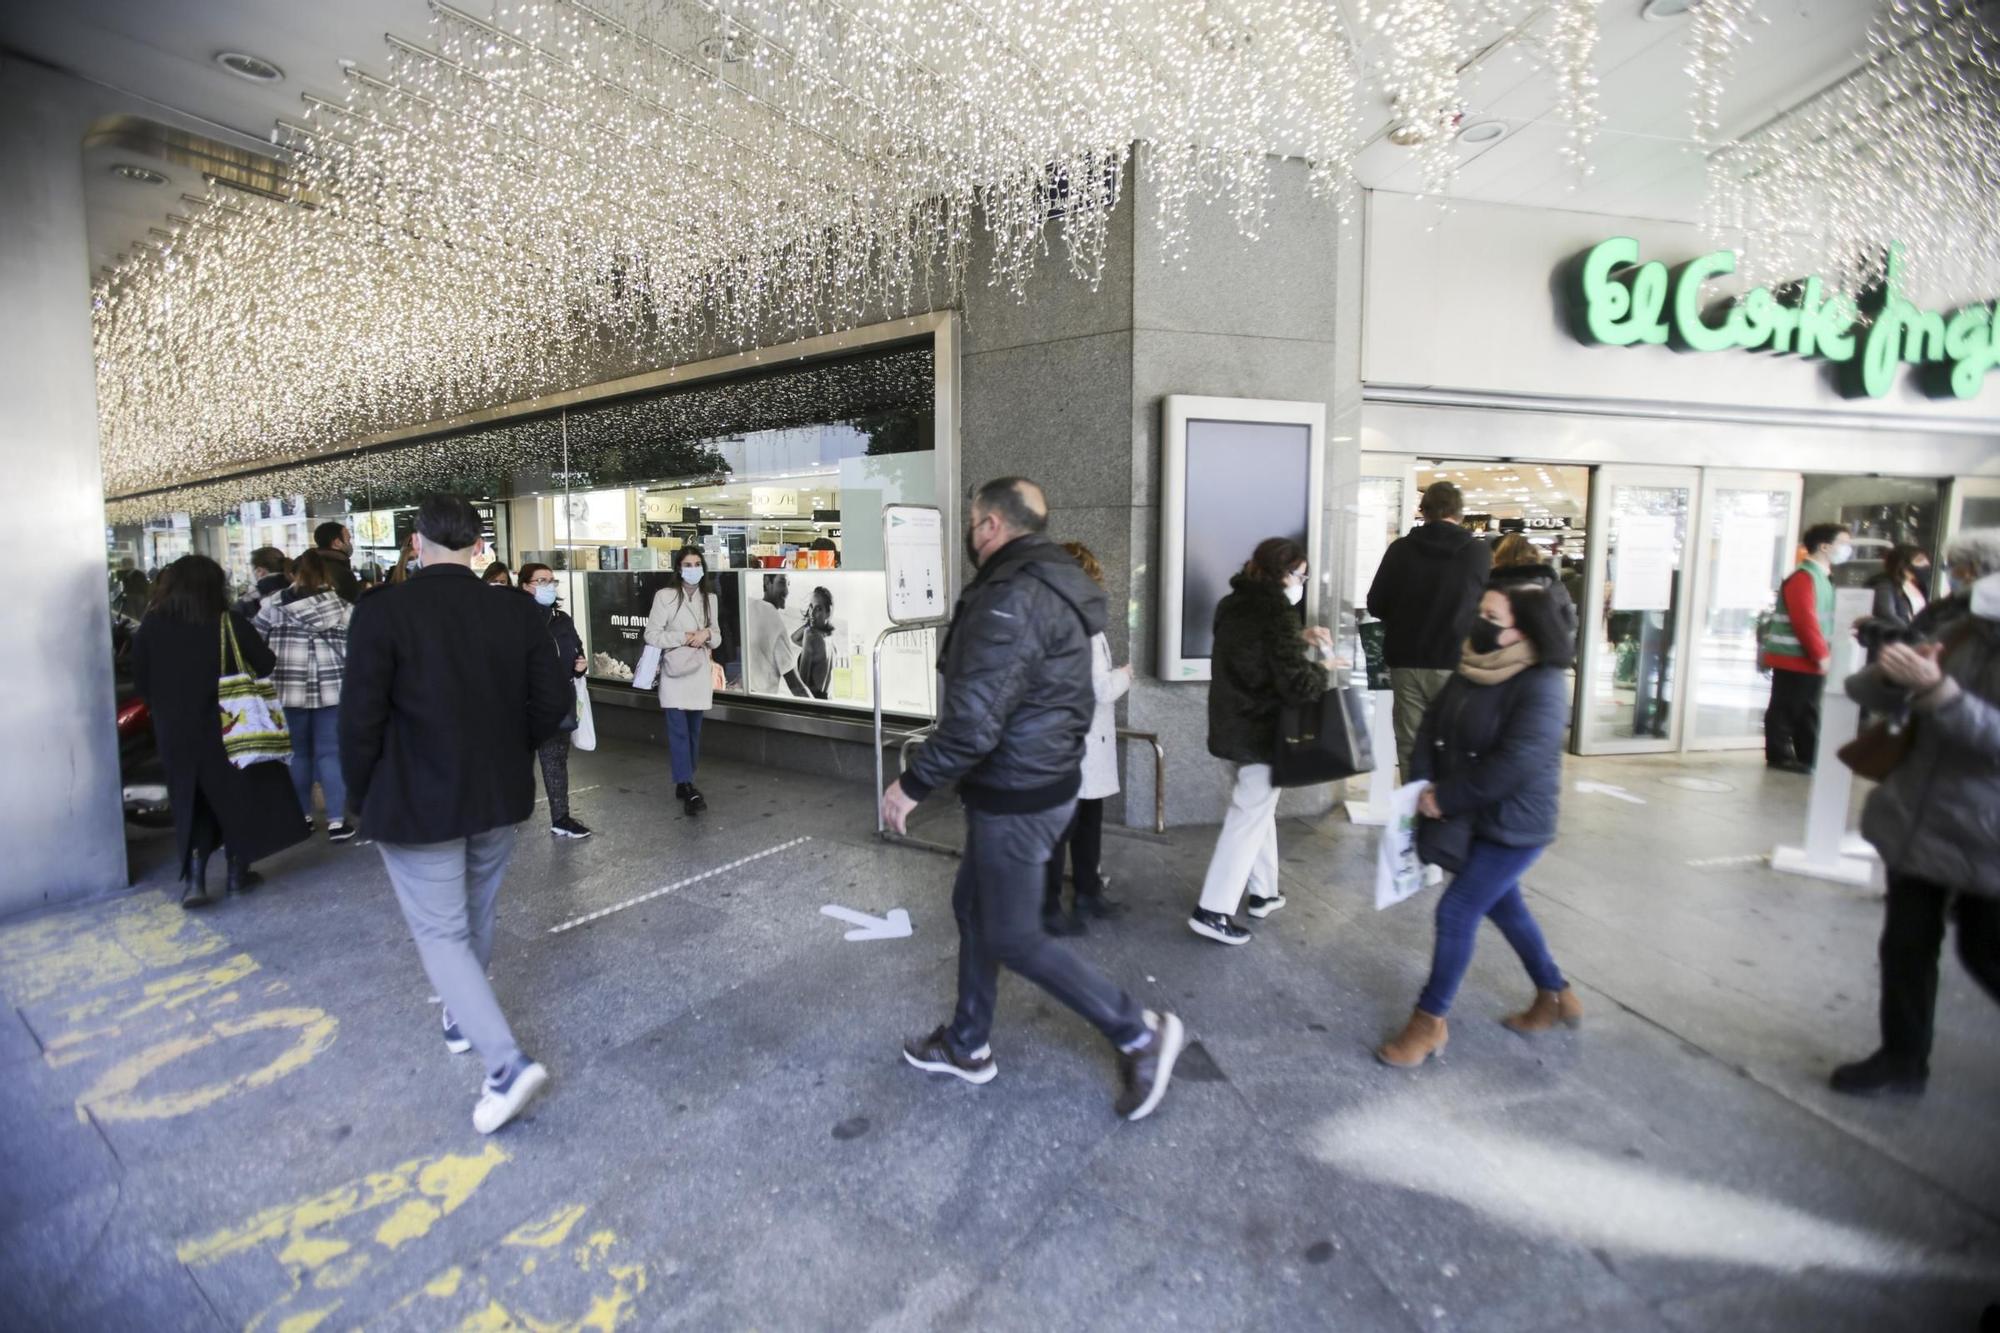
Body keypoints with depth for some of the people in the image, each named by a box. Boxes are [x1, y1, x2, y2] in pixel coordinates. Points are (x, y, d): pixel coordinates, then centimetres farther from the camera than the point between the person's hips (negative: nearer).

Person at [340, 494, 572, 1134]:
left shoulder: (383, 612, -16)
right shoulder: (518, 612, -6)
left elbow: (360, 718, -16)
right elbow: (554, 700, -5)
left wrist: (363, 794, 1)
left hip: (416, 805, -4)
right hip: (499, 797, 5)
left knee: (440, 932, 5)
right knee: (476, 917, 24)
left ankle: (506, 1063, -3)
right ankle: (463, 1017, 46)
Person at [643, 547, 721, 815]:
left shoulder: (710, 598, 10)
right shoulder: (664, 596, -4)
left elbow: (717, 638, 13)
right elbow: (651, 635, -6)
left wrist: (707, 634, -9)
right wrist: (684, 638, -14)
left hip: (700, 673, 5)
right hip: (674, 673, -4)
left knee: (694, 731, 10)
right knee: (678, 731, -9)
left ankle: (684, 784, 21)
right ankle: (687, 788, -11)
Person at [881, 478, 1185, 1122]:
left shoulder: (1010, 598, -24)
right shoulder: (1051, 584, 9)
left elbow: (974, 721, -29)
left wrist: (912, 785, -17)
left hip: (1016, 796, -10)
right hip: (1043, 776, 10)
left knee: (1013, 937, 4)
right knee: (972, 905, 20)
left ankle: (1139, 1033, 15)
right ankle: (967, 1046, 36)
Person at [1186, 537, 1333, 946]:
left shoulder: (1235, 604, 5)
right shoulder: (1276, 614, -20)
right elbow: (1297, 684, -25)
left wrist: (1300, 638, 11)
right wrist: (1322, 667, -6)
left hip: (1234, 723, 9)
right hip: (1261, 731, -9)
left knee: (1258, 808, 23)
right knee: (1249, 816, -1)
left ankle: (1263, 891, 34)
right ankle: (1212, 912, 1)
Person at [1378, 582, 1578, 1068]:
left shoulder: (1542, 686, -22)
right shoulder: (1474, 667, 2)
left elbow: (1513, 764, -28)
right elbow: (1435, 721, 0)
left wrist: (1445, 798, -21)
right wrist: (1422, 784, -13)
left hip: (1514, 825, -8)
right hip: (1478, 818, 8)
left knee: (1456, 912, -5)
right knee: (1505, 906, 22)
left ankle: (1429, 1022, 11)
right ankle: (1556, 997, 44)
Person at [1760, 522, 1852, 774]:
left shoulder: (1822, 576, 17)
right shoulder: (1803, 577, -14)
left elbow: (1822, 620, 19)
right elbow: (1805, 621, -20)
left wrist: (1824, 653, 11)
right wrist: (1821, 655, -16)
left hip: (1812, 661, 10)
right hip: (1794, 659, -10)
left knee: (1808, 712, 14)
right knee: (1785, 709, -1)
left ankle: (1809, 758, 20)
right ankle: (1779, 756, 6)